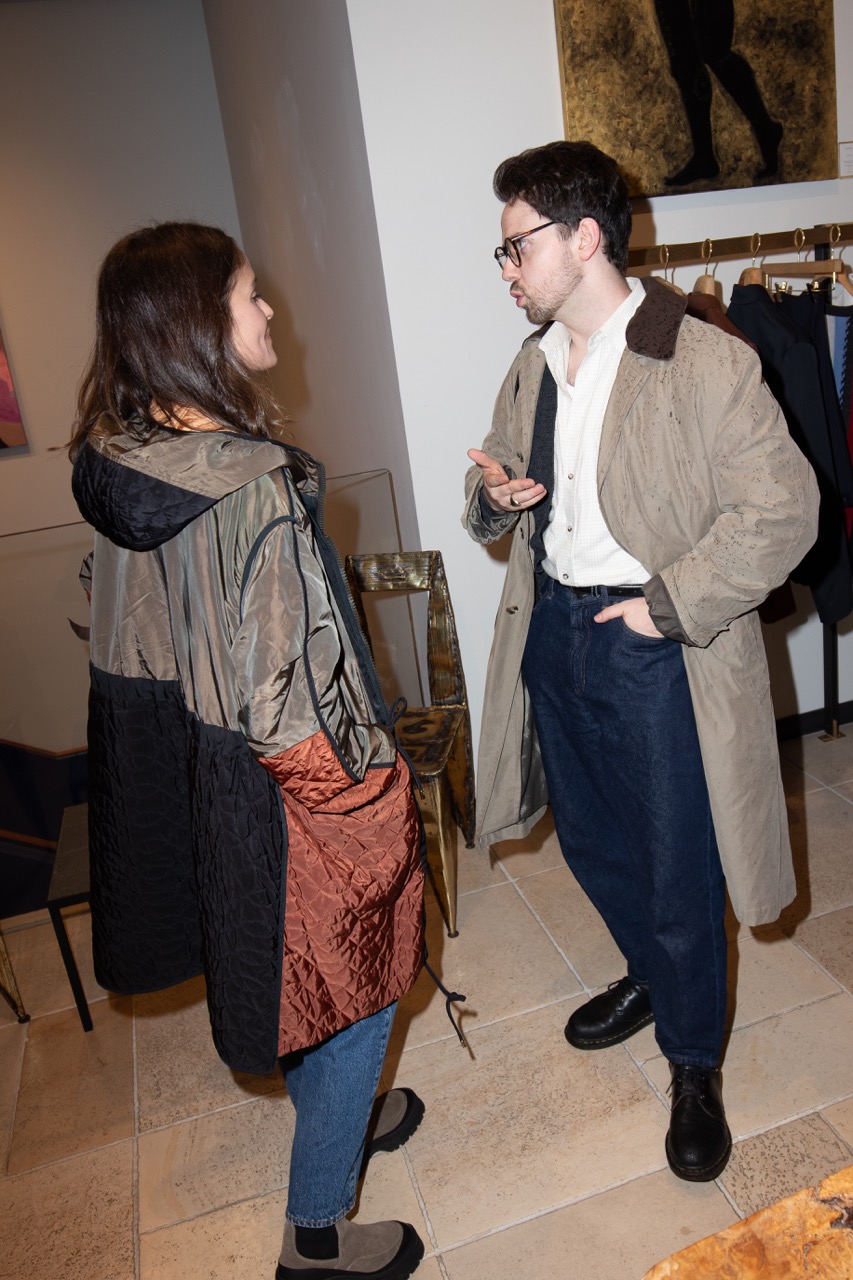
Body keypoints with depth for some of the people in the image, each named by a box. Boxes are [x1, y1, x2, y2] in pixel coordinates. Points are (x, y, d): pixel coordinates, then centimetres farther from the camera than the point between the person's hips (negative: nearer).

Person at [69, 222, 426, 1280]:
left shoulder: (117, 457, -3)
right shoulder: (250, 486, -29)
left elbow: (139, 636, 6)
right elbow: (281, 704, -28)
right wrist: (368, 790, -12)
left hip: (174, 776, 9)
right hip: (282, 796, -8)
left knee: (284, 967, 29)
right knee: (346, 985, 15)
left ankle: (340, 1114, 56)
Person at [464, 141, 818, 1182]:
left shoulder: (706, 365, -14)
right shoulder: (532, 366, 8)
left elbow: (782, 511, -14)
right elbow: (498, 489, 18)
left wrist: (669, 602, -18)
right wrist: (494, 494, -5)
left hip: (654, 649, -6)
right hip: (553, 629, 7)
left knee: (678, 863, 7)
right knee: (589, 836, 21)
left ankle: (693, 1065, 33)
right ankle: (651, 974, 50)